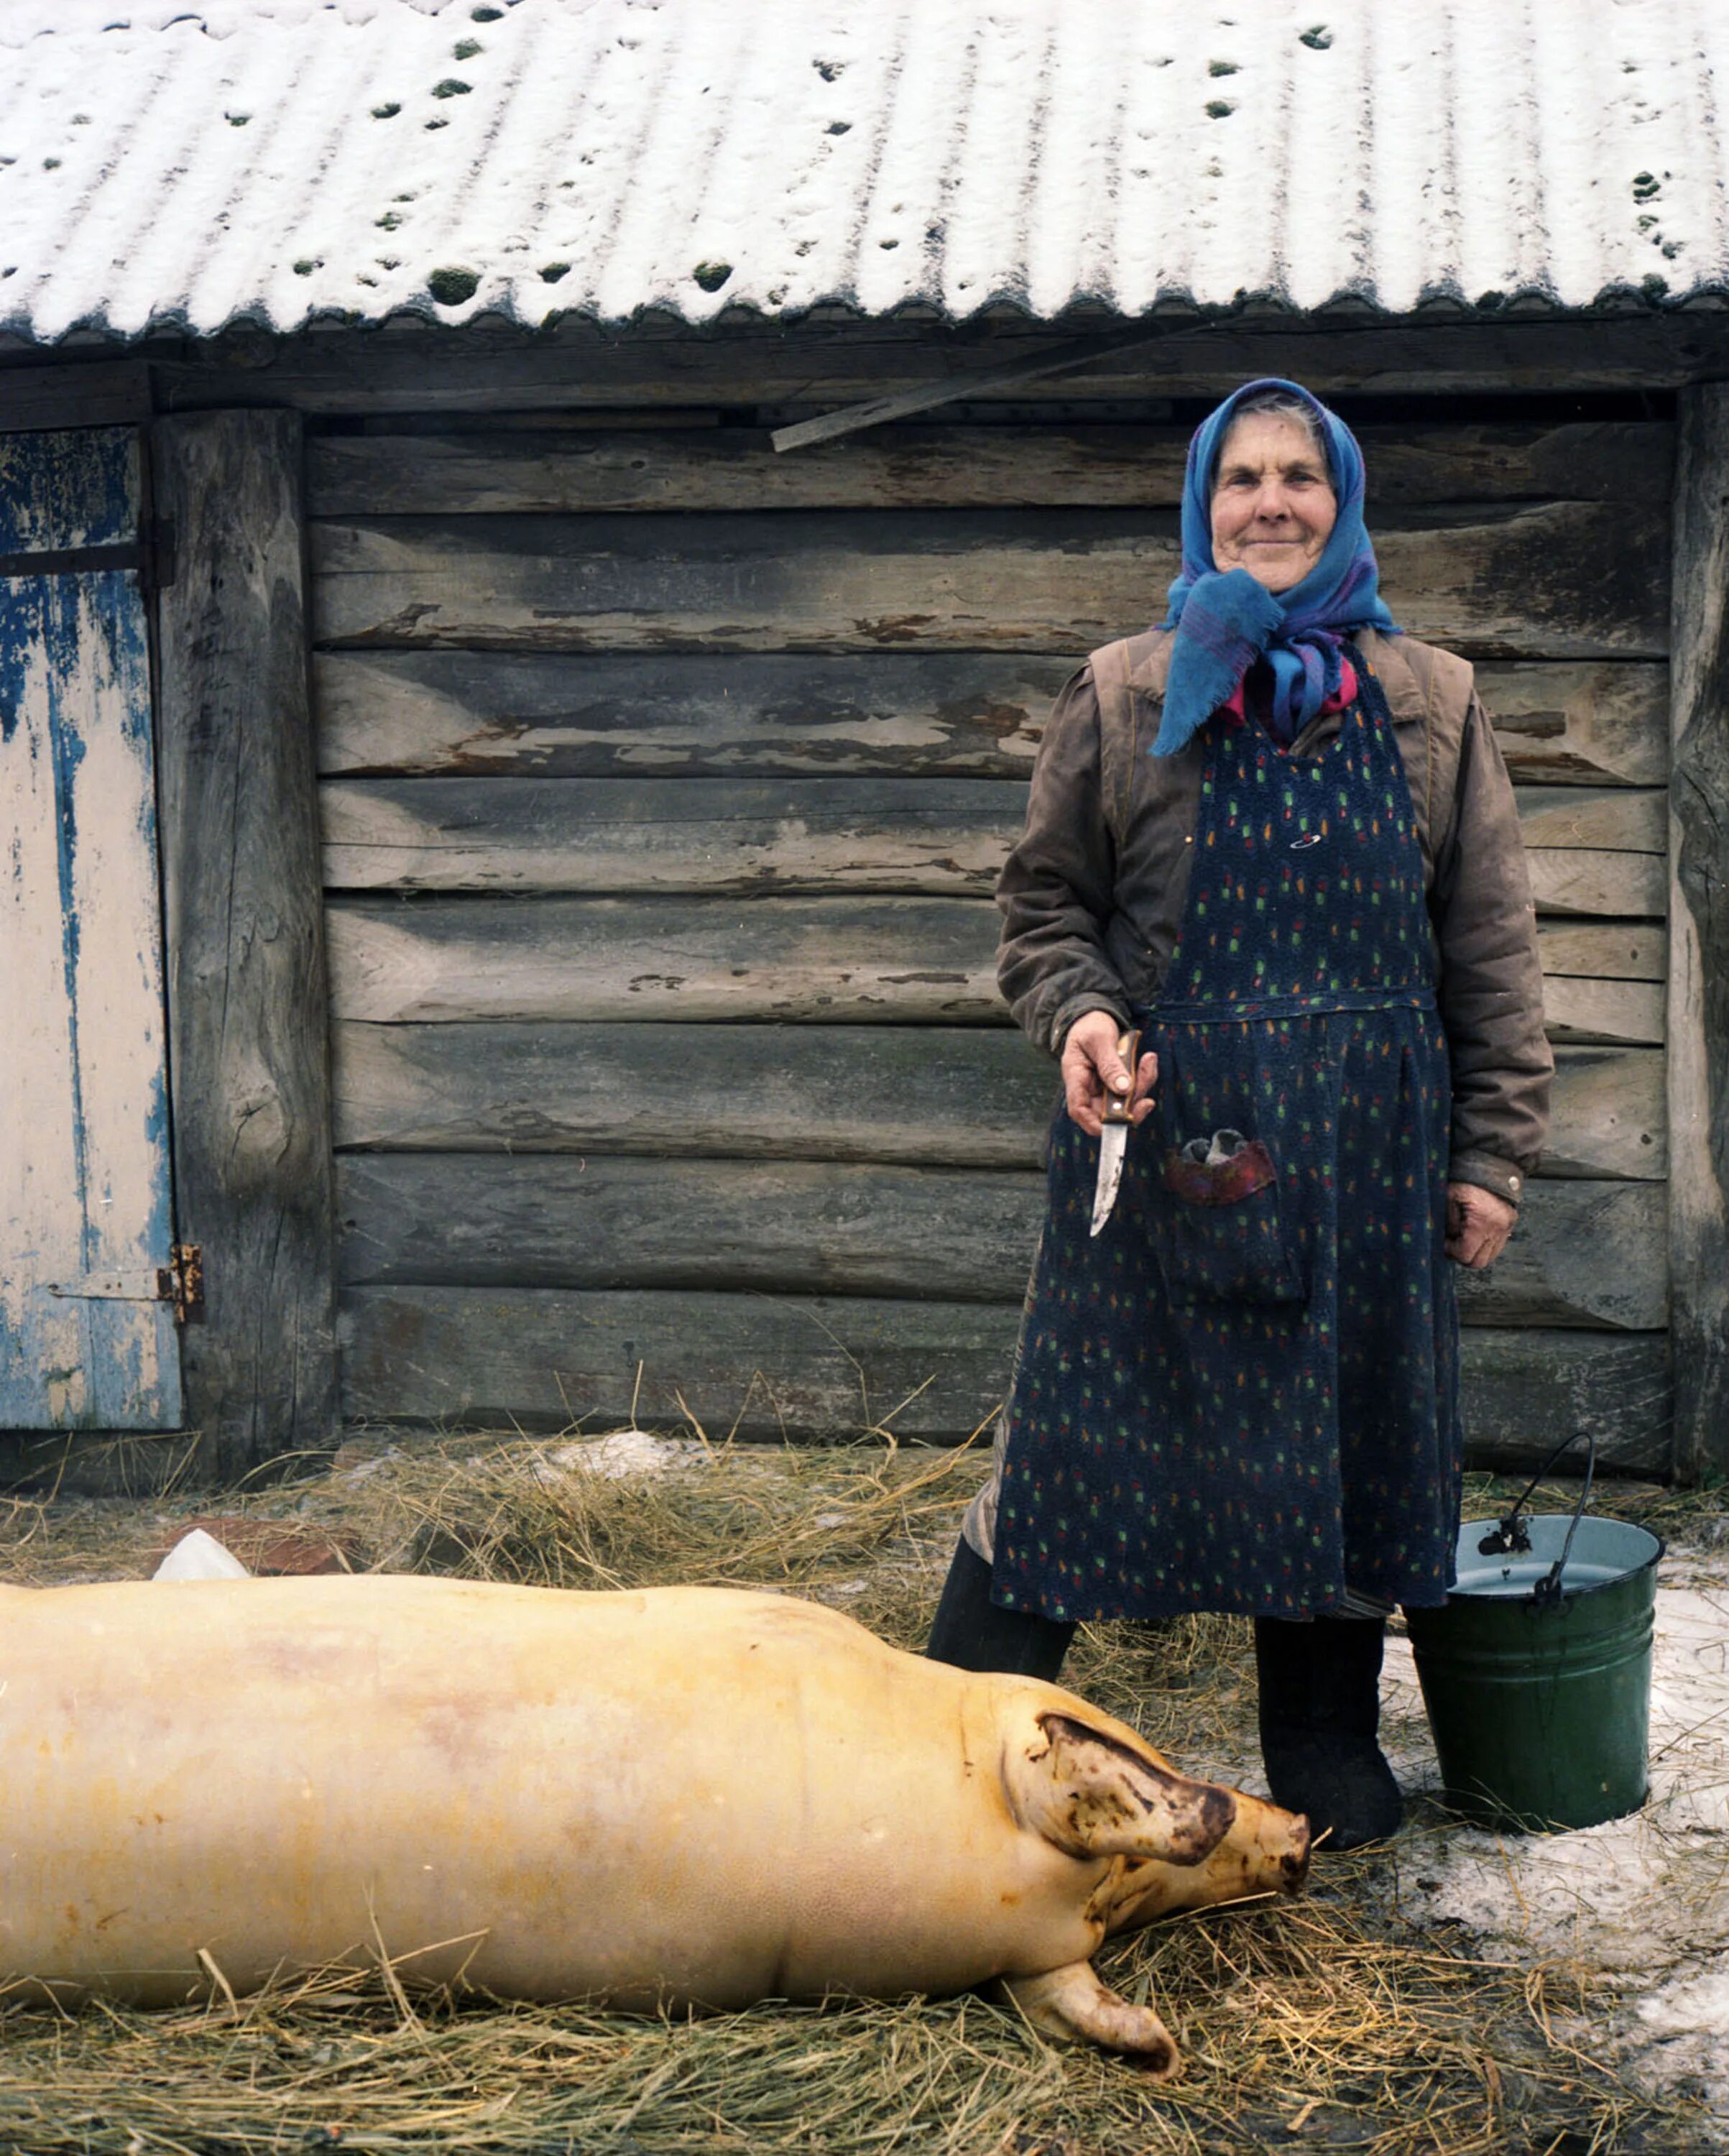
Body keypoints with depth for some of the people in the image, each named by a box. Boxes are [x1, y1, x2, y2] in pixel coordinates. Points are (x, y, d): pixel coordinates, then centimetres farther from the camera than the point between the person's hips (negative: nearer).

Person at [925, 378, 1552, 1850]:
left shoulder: (1432, 704, 7)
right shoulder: (1124, 697, 3)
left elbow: (1490, 945, 7)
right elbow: (1046, 901, 7)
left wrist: (1493, 1152, 4)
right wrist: (1076, 1013, -13)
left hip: (1363, 1145, 2)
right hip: (1162, 1130, -1)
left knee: (1344, 1429, 11)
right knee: (1081, 1425, 2)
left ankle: (1330, 1753, 28)